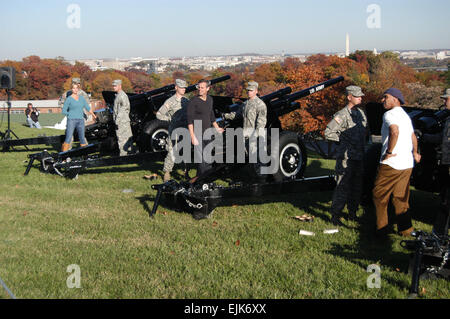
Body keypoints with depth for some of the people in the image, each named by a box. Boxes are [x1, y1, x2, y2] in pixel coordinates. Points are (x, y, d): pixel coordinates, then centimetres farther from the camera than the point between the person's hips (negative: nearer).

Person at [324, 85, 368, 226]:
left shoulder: (361, 113, 11)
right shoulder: (342, 115, -13)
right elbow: (328, 133, -16)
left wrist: (361, 143, 14)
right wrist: (343, 139, -9)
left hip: (359, 156, 8)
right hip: (346, 157, -8)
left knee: (357, 187, 14)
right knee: (343, 187, -7)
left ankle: (352, 213, 27)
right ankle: (335, 215, 0)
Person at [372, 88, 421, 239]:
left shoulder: (389, 114, -11)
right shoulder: (405, 115, 18)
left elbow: (395, 131, -32)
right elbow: (413, 136, 30)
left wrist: (389, 151, -24)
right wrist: (415, 153, 41)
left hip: (391, 164, -8)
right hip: (407, 164, 8)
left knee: (379, 196, 3)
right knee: (401, 198, 15)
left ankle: (382, 230, 4)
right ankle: (405, 229, 18)